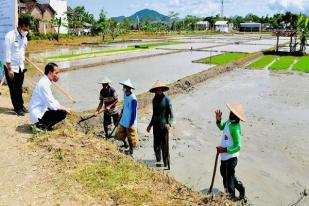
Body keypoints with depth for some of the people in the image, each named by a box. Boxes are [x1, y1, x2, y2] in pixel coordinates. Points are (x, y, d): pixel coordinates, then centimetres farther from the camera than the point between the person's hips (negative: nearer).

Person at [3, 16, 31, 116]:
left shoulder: (24, 37, 5)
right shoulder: (10, 35, -15)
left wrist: (23, 65, 13)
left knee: (19, 88, 14)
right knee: (13, 89, 5)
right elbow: (7, 53, -17)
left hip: (21, 67, 6)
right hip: (11, 67, -5)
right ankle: (17, 108, 13)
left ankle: (21, 105, 27)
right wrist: (9, 69, -18)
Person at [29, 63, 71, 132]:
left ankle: (42, 123, 10)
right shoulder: (44, 84, -21)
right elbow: (51, 104, -24)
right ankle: (41, 126, -6)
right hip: (38, 115, -10)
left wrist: (62, 107, 4)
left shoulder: (45, 82, 9)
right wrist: (64, 109, -10)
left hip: (40, 111, 10)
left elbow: (51, 100, 17)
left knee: (62, 110, 15)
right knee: (63, 113, -19)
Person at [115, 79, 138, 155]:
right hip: (123, 120, 8)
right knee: (120, 134, 20)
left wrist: (131, 124, -19)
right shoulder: (125, 95, -1)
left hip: (130, 122, -8)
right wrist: (121, 112, 19)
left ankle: (131, 151, 27)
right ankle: (125, 145, 44)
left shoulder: (133, 99, -26)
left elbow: (134, 112, -22)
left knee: (131, 138, 8)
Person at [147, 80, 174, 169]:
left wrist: (169, 124, -27)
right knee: (156, 146, 11)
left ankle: (166, 165, 11)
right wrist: (150, 125, 20)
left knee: (164, 147, 0)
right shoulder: (154, 100, 9)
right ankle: (158, 162, 27)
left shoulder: (166, 100, -8)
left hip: (164, 127, -5)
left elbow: (171, 115, -9)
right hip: (156, 126, 5)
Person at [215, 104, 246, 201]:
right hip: (225, 156, 9)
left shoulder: (235, 128, -29)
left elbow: (238, 147, -28)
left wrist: (225, 149, -33)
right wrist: (218, 120, -3)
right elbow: (221, 127, 16)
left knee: (229, 177, 8)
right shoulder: (229, 121, -5)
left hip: (230, 156, -9)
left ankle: (232, 197, 28)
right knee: (224, 172, 27)